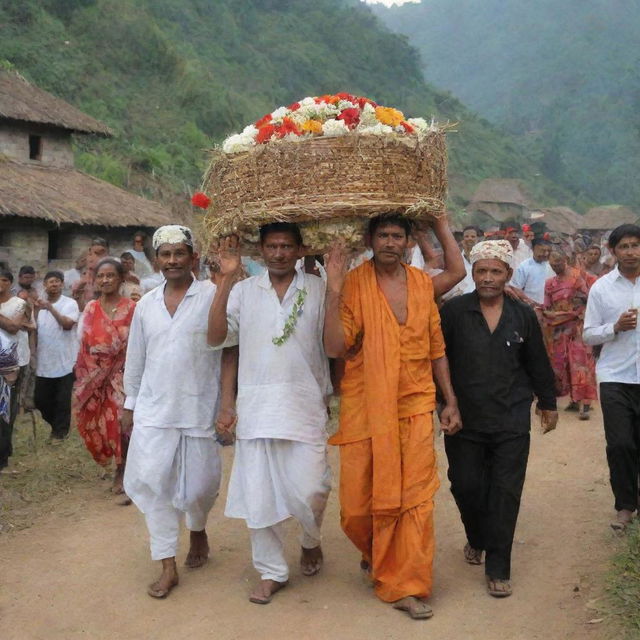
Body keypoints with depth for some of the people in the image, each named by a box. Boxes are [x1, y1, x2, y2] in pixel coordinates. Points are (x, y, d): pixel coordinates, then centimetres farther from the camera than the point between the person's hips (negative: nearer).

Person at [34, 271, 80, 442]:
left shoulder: (70, 303, -4)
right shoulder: (38, 304, 10)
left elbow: (68, 324, -19)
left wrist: (51, 308, -25)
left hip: (64, 361, -4)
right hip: (43, 362, 5)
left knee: (62, 400, 4)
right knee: (41, 399, 11)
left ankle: (60, 431, 18)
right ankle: (54, 425, 32)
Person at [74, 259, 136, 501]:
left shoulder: (131, 308, -3)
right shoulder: (91, 309, 7)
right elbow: (84, 345, 8)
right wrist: (84, 379, 4)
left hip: (123, 375, -3)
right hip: (96, 379, 3)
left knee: (123, 424, -8)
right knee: (104, 425, 7)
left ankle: (124, 474, 3)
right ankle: (120, 471, 25)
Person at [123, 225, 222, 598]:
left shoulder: (212, 297, -6)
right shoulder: (146, 305, 9)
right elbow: (135, 358, 15)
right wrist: (130, 404, 17)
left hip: (199, 409, -3)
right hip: (154, 410, 3)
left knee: (199, 485, 6)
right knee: (153, 482, -2)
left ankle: (198, 530, 40)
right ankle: (168, 566, 9)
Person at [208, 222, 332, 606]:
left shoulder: (318, 290, 3)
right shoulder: (243, 291, 8)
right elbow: (217, 337, -4)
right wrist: (226, 280, -10)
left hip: (306, 405, -2)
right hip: (257, 405, 2)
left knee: (308, 490, -3)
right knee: (259, 494, 6)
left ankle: (311, 541, 31)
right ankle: (272, 571, 24)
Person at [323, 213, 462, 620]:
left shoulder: (423, 284, 6)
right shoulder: (354, 284, -6)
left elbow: (437, 348, 12)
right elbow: (335, 347, -15)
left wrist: (451, 402, 11)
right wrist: (334, 290, -23)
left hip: (414, 406, 2)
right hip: (365, 407, -2)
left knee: (415, 497, 1)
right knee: (358, 504, 7)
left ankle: (407, 586, 15)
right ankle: (376, 556, 38)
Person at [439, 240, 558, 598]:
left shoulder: (524, 316, 3)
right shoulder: (454, 312, -3)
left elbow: (538, 364, 13)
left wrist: (548, 404, 19)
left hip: (512, 423, 0)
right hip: (463, 420, 0)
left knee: (505, 493, 0)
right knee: (466, 486, 8)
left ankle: (498, 568, 10)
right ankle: (476, 539, 38)